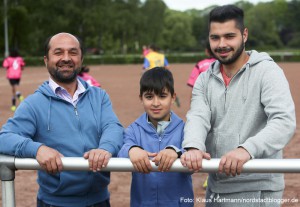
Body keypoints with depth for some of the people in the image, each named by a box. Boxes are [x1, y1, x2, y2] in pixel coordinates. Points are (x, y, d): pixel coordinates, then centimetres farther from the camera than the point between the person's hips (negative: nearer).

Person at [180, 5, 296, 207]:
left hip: (257, 190, -5)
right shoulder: (205, 80, 7)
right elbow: (197, 118, -10)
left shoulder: (267, 71, -9)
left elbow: (285, 121, -22)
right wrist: (193, 147, -32)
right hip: (215, 189, 5)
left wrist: (247, 149, -39)